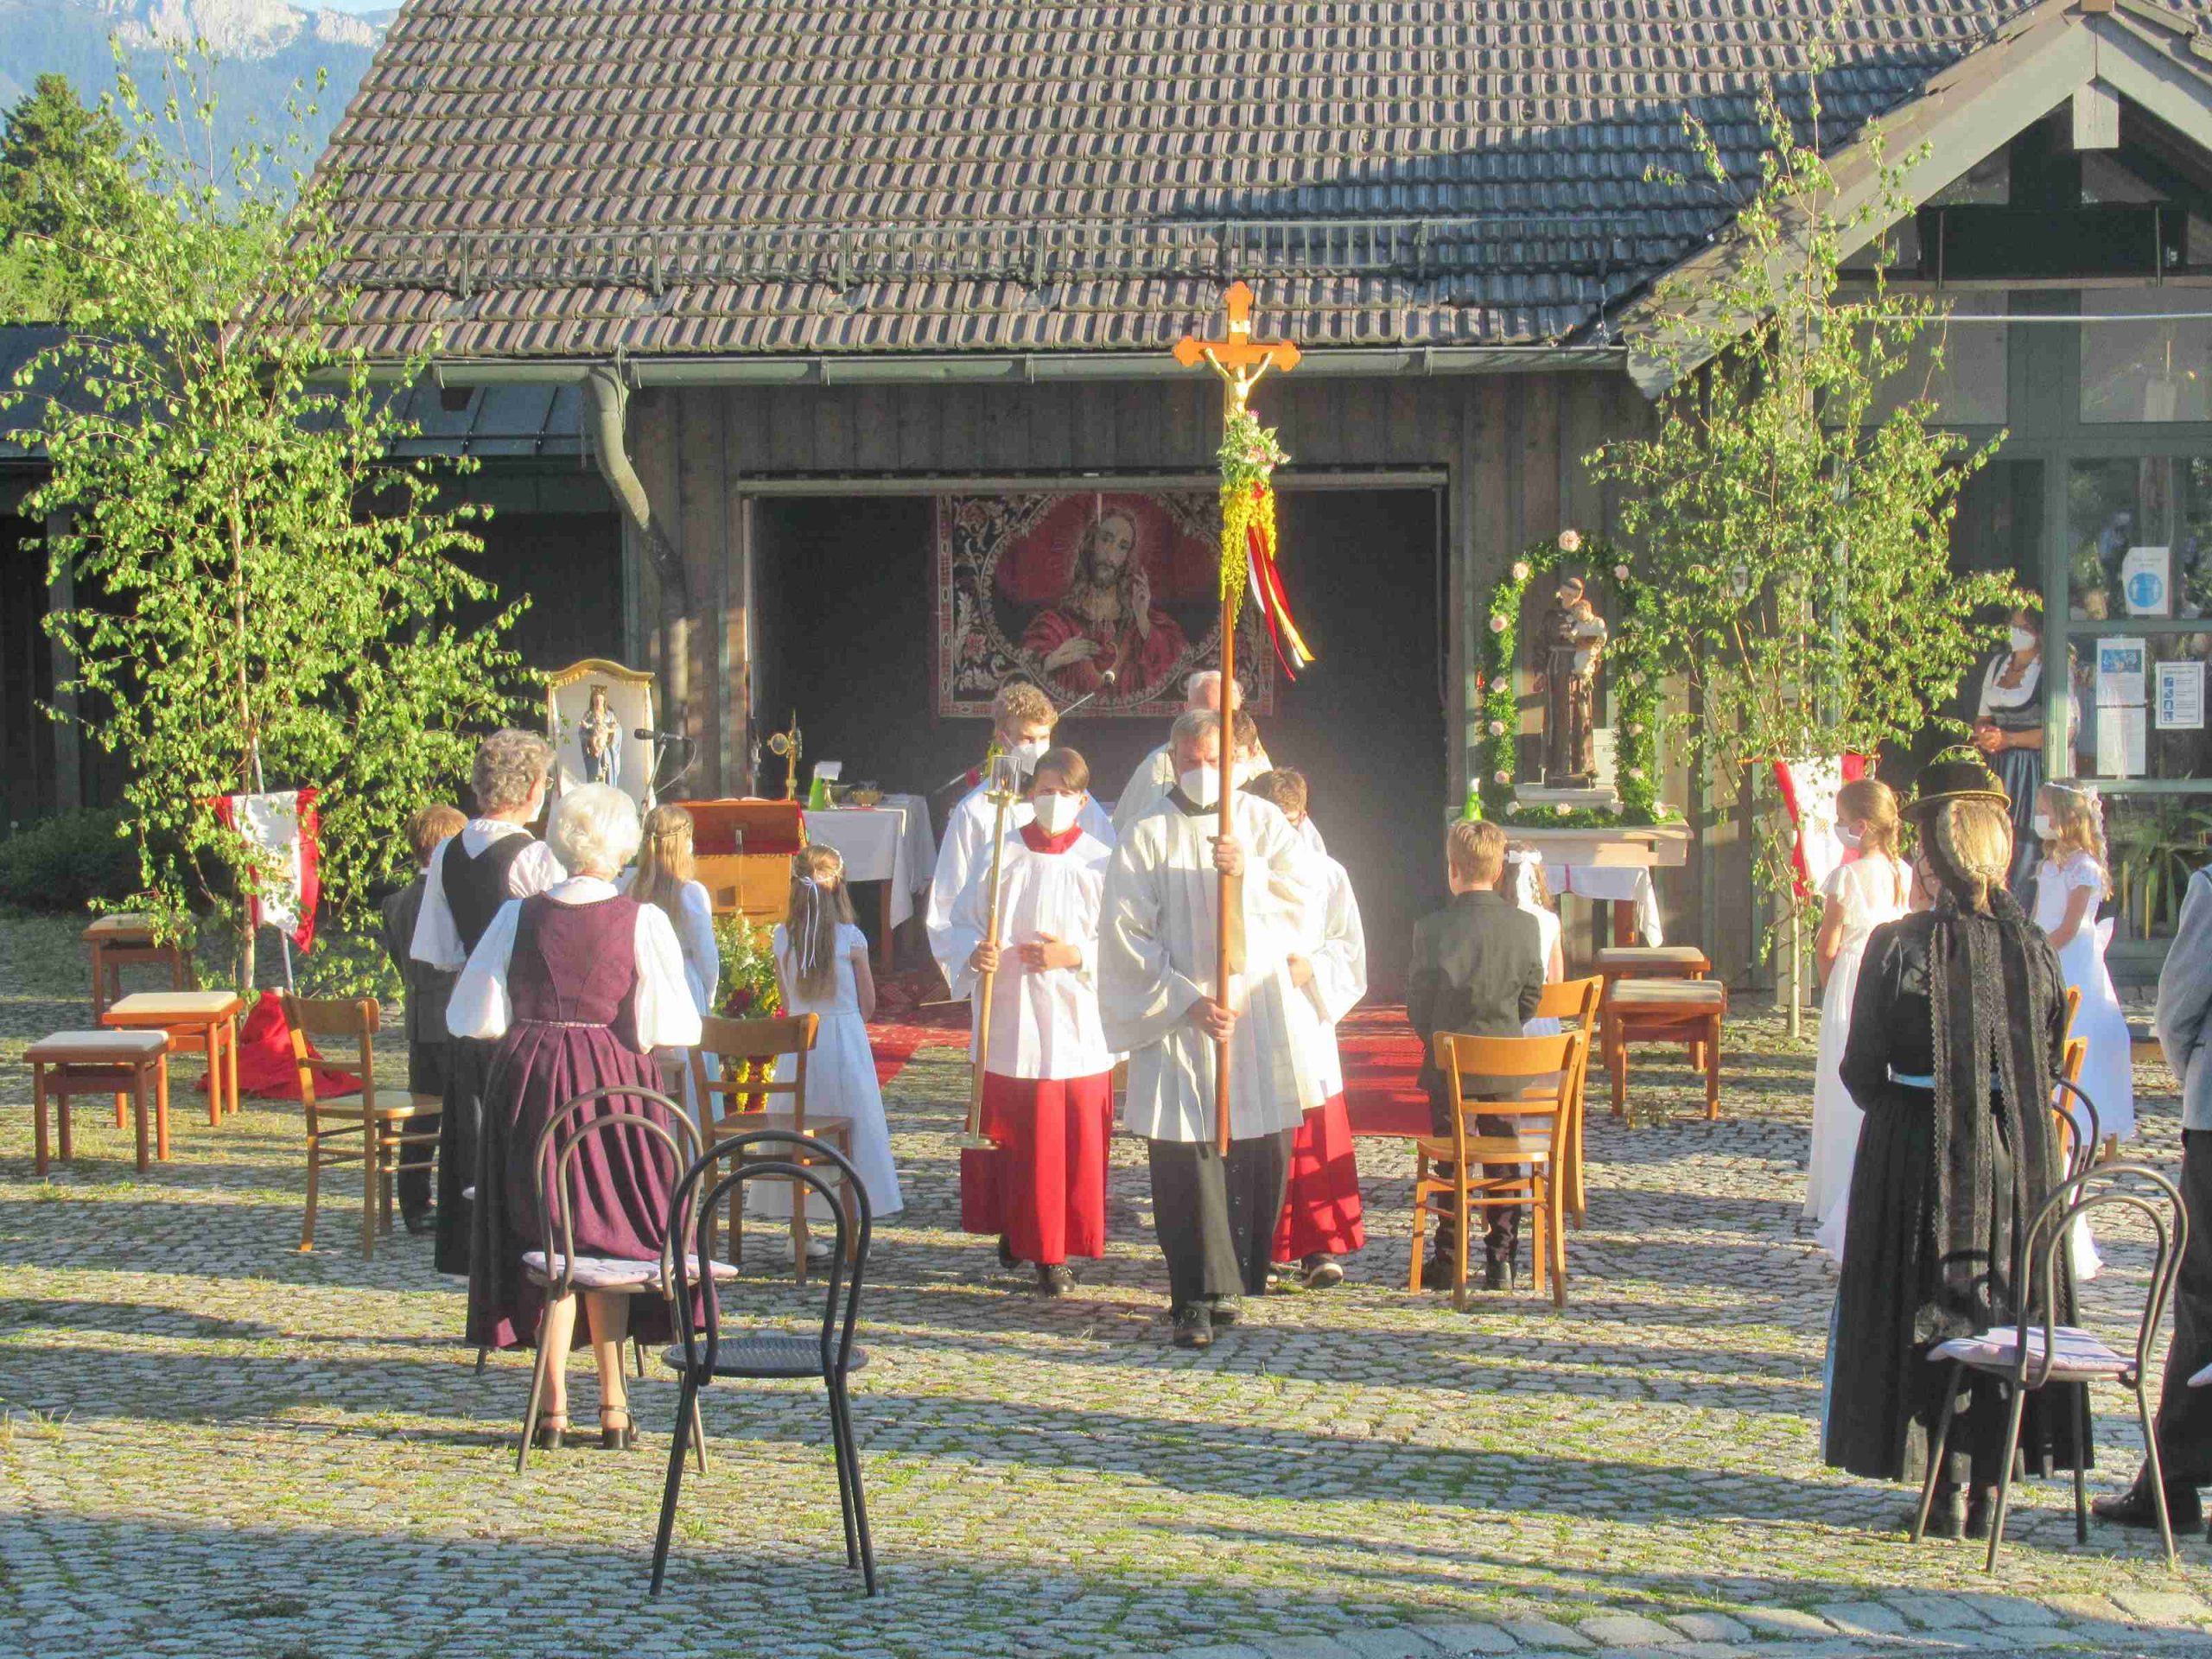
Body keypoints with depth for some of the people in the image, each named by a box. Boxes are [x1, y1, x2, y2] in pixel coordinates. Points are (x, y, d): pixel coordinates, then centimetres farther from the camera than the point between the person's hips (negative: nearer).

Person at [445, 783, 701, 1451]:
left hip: (528, 1077, 1)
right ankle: (613, 1406, 10)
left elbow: (473, 1017, -2)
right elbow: (672, 1027, -11)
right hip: (614, 1085, -1)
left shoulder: (519, 917, -3)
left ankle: (554, 1407, 5)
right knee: (611, 1236, 10)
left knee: (545, 1239, 7)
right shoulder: (643, 922, -8)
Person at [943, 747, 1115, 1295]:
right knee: (1011, 1140, 6)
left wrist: (1075, 955, -15)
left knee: (1073, 1144, -2)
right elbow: (962, 921, 8)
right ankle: (1016, 1227, 26)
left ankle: (1056, 1252, 6)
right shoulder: (1001, 857, 4)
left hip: (1076, 1028, -1)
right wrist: (975, 952, -13)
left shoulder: (1101, 863, 0)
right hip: (1008, 1025, 1)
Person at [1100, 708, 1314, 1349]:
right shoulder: (1147, 838, 1)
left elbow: (1301, 898, 2)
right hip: (1178, 1017, -3)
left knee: (1264, 1149, 3)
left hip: (1259, 1013, 3)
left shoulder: (1262, 822, 10)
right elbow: (1126, 935, -4)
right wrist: (1185, 1001, -13)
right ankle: (1198, 1300, -4)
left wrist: (1250, 873, -17)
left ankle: (1235, 1278, 20)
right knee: (1187, 1157, -7)